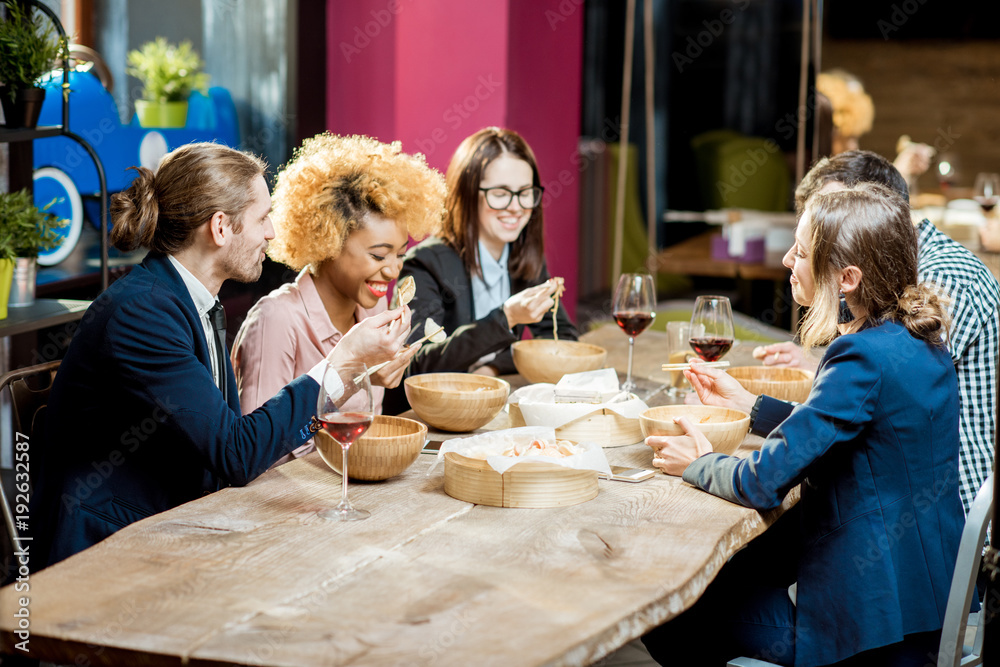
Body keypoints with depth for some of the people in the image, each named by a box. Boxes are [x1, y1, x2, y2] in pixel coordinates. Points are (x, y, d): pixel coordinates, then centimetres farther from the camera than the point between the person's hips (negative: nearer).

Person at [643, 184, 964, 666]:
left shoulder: (865, 357, -26)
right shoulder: (918, 335, 3)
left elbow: (765, 481, -23)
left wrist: (698, 465, -4)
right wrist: (748, 405, 17)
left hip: (878, 618, -9)